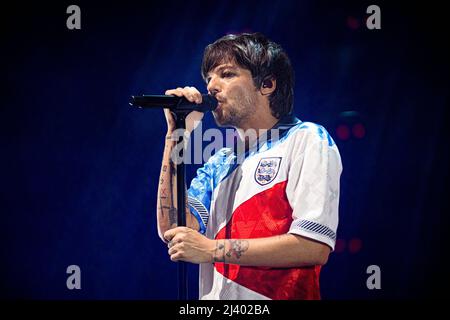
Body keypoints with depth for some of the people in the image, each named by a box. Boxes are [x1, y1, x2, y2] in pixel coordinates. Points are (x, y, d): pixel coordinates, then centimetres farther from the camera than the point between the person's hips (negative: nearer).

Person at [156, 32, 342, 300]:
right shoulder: (219, 163, 16)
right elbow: (172, 231, 3)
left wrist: (213, 249, -12)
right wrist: (176, 136, 5)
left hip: (276, 294, -5)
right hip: (216, 294, 5)